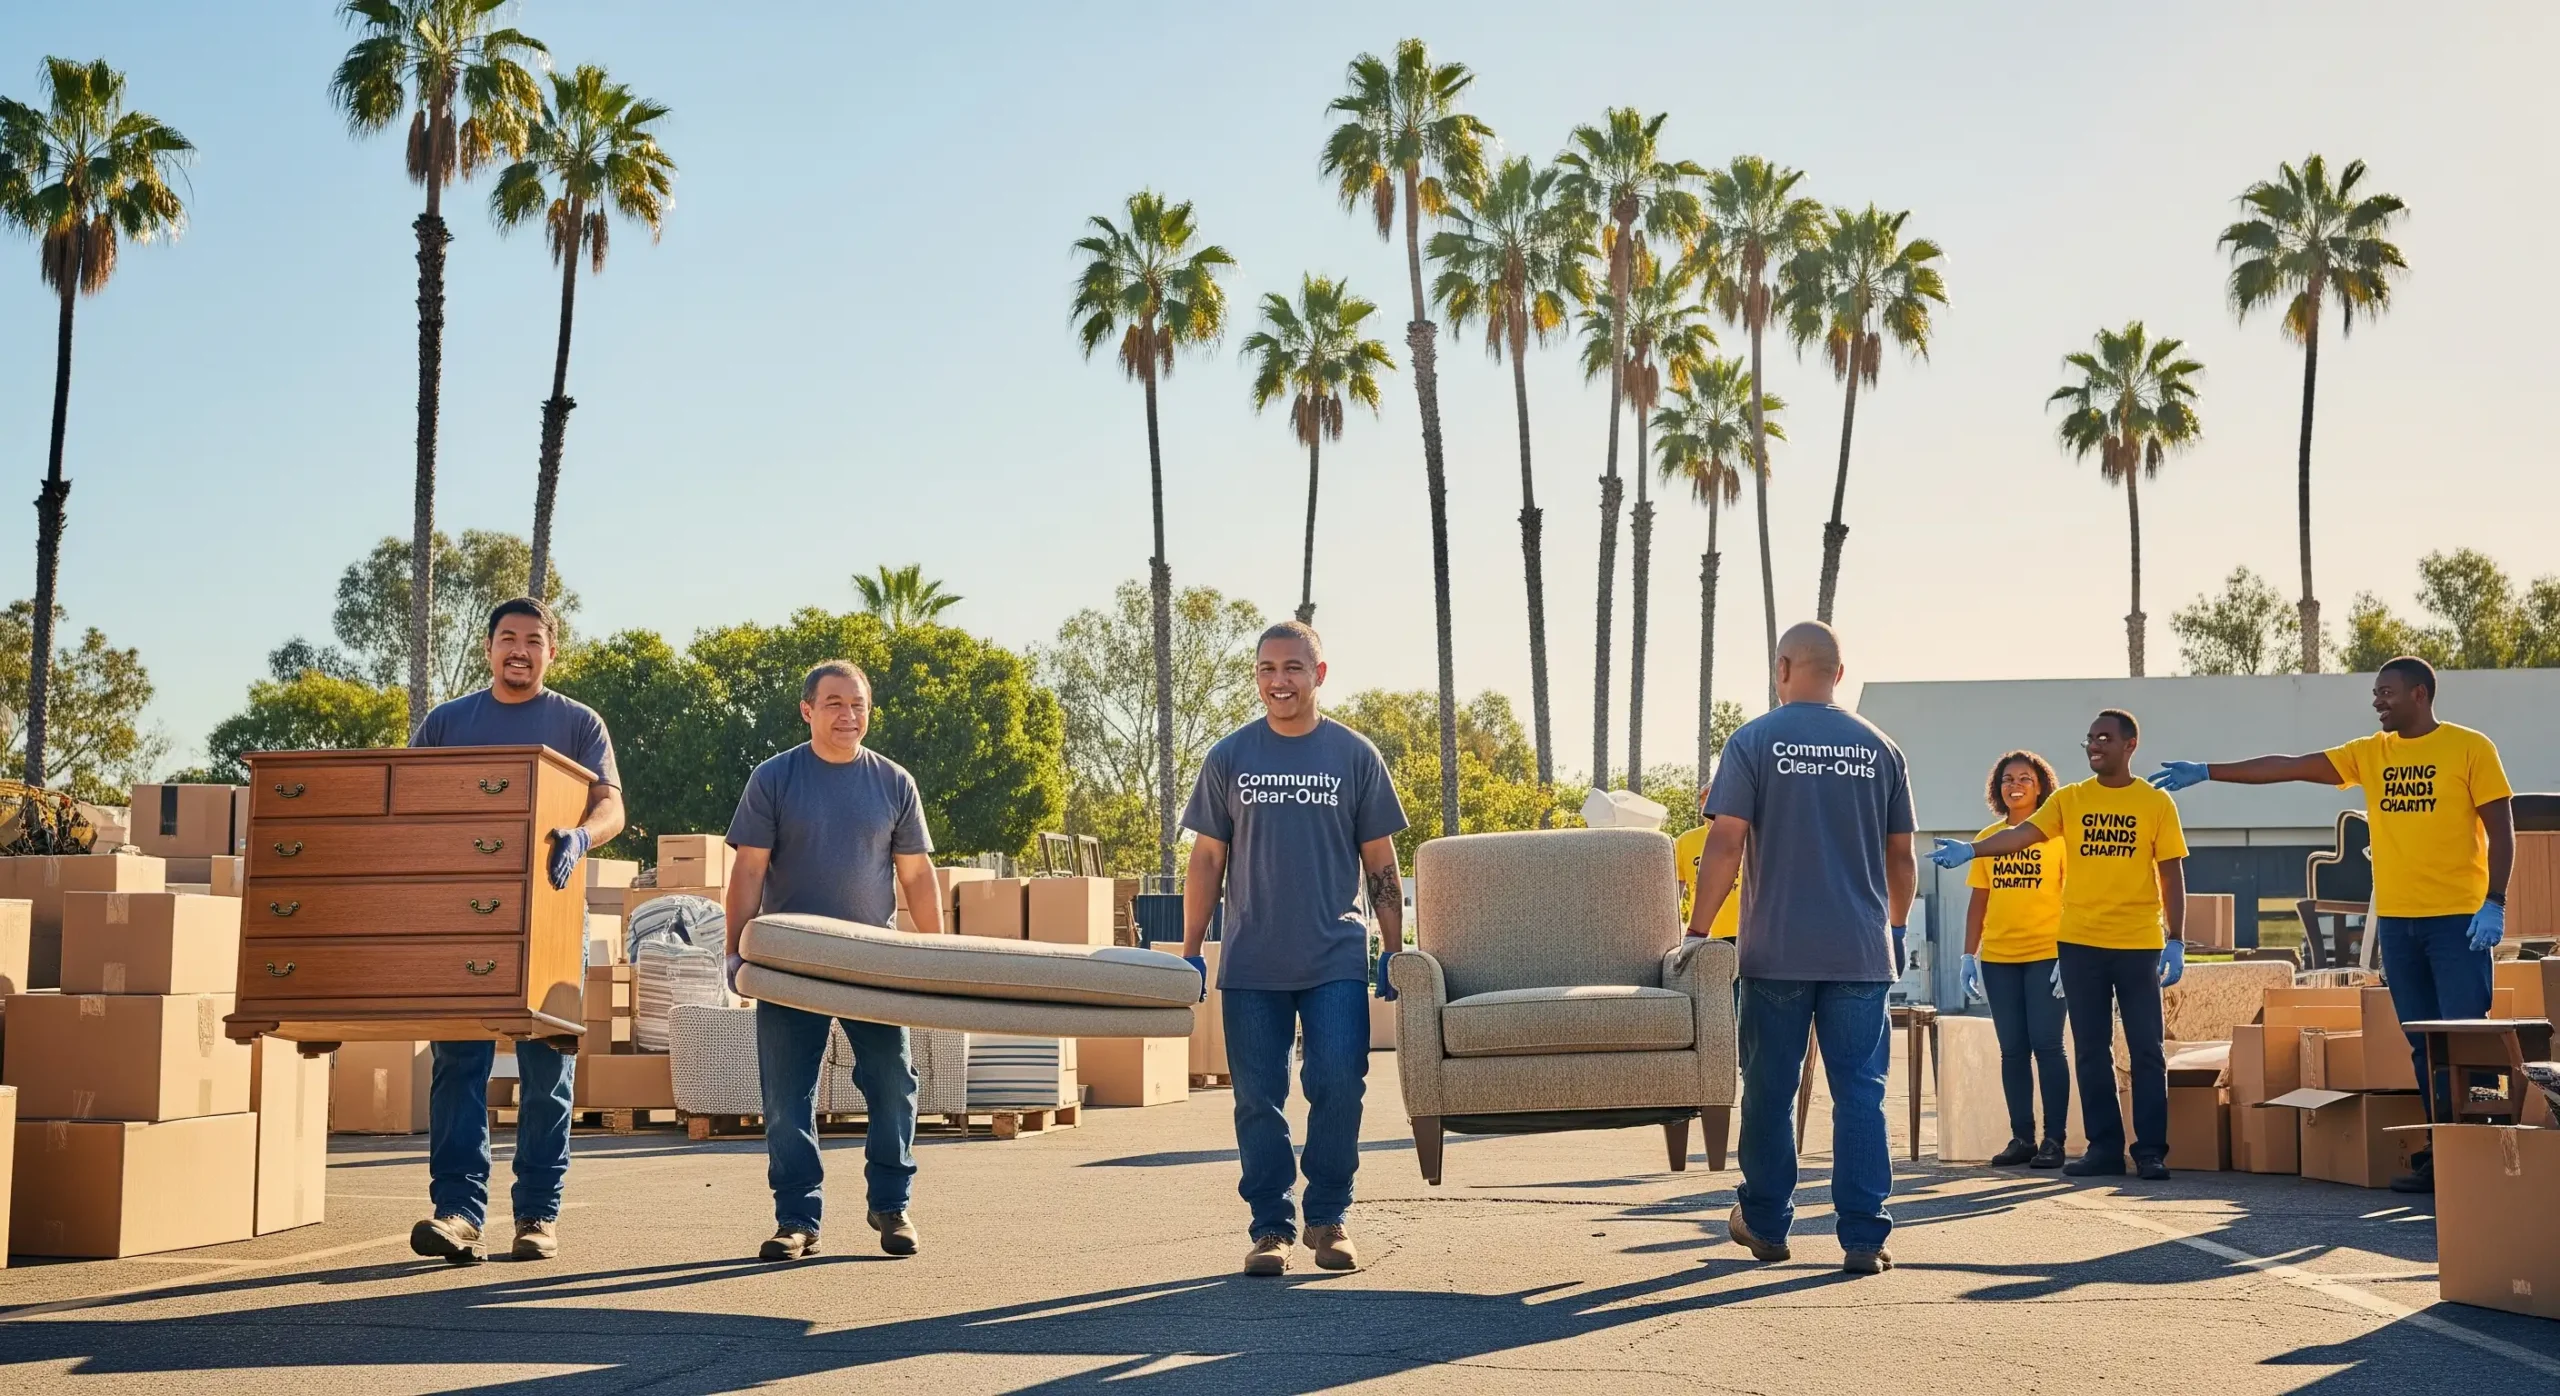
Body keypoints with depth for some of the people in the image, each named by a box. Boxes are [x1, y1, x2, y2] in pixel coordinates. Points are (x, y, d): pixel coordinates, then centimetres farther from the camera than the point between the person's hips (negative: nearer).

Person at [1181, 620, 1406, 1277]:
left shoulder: (1354, 755, 5)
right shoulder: (1229, 757, 7)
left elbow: (1380, 862, 9)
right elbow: (1208, 859, 9)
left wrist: (1393, 950, 5)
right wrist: (1190, 951, 5)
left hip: (1336, 960, -1)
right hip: (1251, 964, 1)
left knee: (1338, 1087, -7)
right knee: (1258, 1099, 3)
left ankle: (1328, 1218, 9)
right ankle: (1271, 1227, 13)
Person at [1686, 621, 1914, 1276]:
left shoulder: (1754, 741, -3)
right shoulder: (1881, 749, 6)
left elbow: (1725, 844, -9)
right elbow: (1901, 858, 11)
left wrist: (1698, 930, -3)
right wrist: (1895, 929, 25)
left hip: (1776, 951, -2)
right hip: (1861, 952, 2)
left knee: (1770, 1089, 9)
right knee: (1860, 1092, 3)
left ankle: (1764, 1224, 20)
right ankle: (1864, 1238, -1)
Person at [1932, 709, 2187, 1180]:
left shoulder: (2156, 803, 2)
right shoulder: (2069, 799, 6)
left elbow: (2172, 875, 2)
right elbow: (2024, 833, -9)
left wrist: (2176, 941, -5)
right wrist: (1971, 849, -26)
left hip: (2138, 945, -2)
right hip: (2079, 943, 2)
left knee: (2146, 1050, 1)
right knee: (2091, 1050, 6)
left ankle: (2151, 1150, 6)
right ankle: (2103, 1147, 12)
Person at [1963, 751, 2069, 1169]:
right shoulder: (1987, 838, 10)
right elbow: (1978, 901, 11)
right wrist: (1969, 955, 5)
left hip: (2045, 955, -4)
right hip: (1998, 957, 4)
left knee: (2046, 1045, -4)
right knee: (2012, 1049, 6)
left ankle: (2053, 1140, 1)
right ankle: (2022, 1137, 12)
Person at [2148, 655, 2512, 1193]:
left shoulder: (2470, 748, -3)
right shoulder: (2370, 754, 10)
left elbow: (2500, 827, -4)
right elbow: (2288, 767, 7)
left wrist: (2494, 903, -12)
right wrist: (2206, 771, 2)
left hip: (2457, 919, -5)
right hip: (2396, 921, 5)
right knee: (2423, 1043, 7)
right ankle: (2440, 1155, 11)